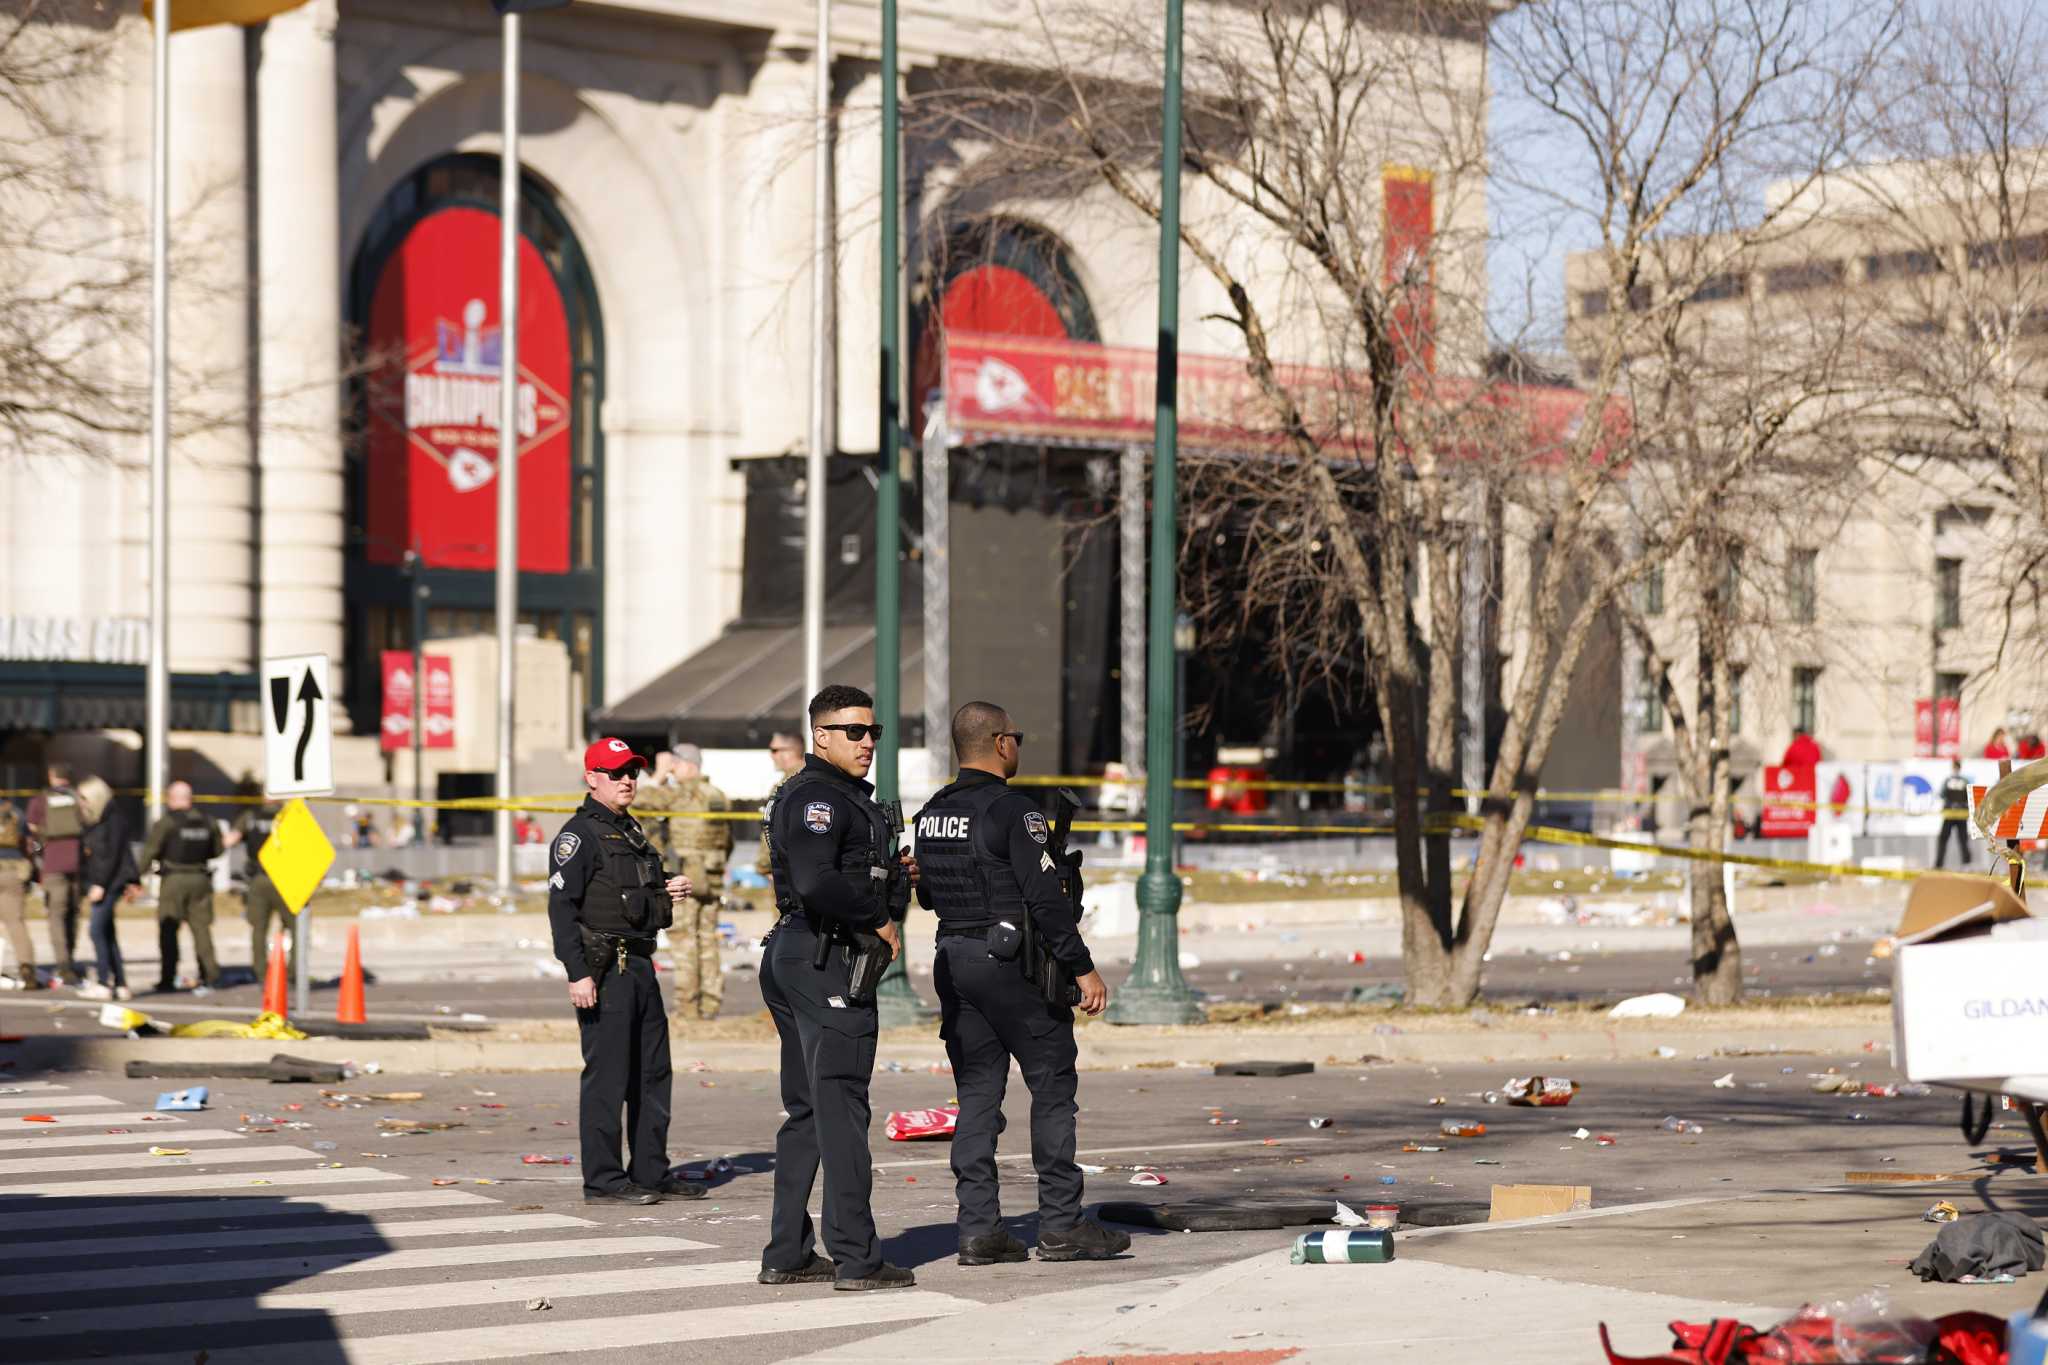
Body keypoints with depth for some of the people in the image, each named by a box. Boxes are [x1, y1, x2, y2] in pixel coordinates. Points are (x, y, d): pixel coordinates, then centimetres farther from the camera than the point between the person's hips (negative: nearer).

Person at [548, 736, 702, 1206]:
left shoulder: (630, 831, 19)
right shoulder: (579, 834, -9)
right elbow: (561, 906, -16)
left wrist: (669, 890, 9)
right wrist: (577, 974, -22)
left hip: (640, 964, 9)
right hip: (604, 968, -9)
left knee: (653, 1073, 13)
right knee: (607, 1075, -7)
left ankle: (650, 1172, 21)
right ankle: (603, 1180, -3)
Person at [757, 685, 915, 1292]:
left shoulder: (843, 795, 20)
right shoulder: (817, 796, -14)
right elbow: (816, 883, -27)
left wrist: (890, 872, 9)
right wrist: (880, 917, -16)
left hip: (792, 957, 11)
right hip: (827, 963, -11)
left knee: (806, 1111, 13)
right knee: (841, 1109, -9)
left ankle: (787, 1254, 16)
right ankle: (856, 1258, -7)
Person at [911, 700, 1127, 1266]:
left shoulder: (931, 815, 10)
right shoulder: (1013, 810, -13)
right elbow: (1046, 897, -18)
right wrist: (1083, 967, -14)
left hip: (953, 960, 7)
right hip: (1011, 963, -7)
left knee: (977, 1094, 9)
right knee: (1053, 1086, 1)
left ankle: (978, 1229, 6)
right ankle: (1060, 1226, 1)